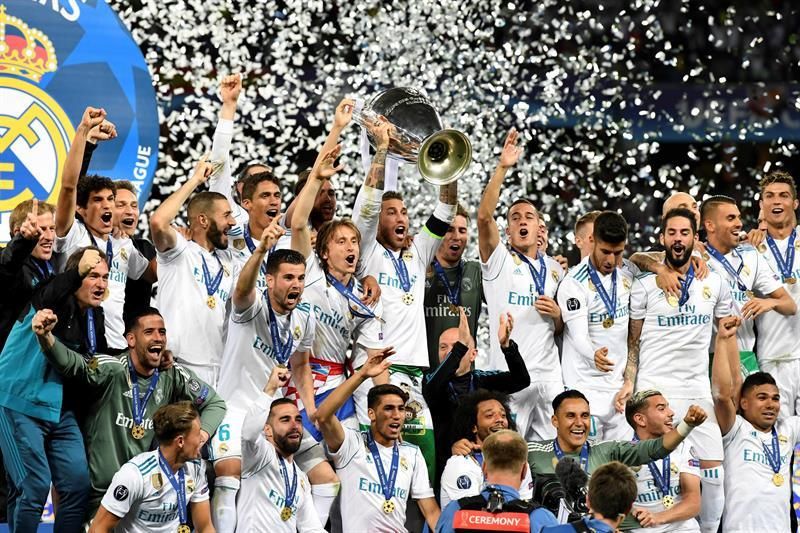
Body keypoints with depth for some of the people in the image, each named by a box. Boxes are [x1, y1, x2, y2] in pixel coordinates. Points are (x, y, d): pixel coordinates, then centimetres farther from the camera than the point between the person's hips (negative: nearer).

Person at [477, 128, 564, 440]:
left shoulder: (554, 269, 17)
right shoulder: (499, 260, 4)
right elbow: (484, 216, -13)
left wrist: (557, 315, 0)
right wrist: (502, 168, -19)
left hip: (549, 375, 4)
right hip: (508, 374, -4)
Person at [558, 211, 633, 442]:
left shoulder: (627, 278, 9)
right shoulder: (574, 283, -12)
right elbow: (579, 336, -22)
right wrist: (594, 356, -41)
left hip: (620, 387, 6)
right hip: (586, 386, -6)